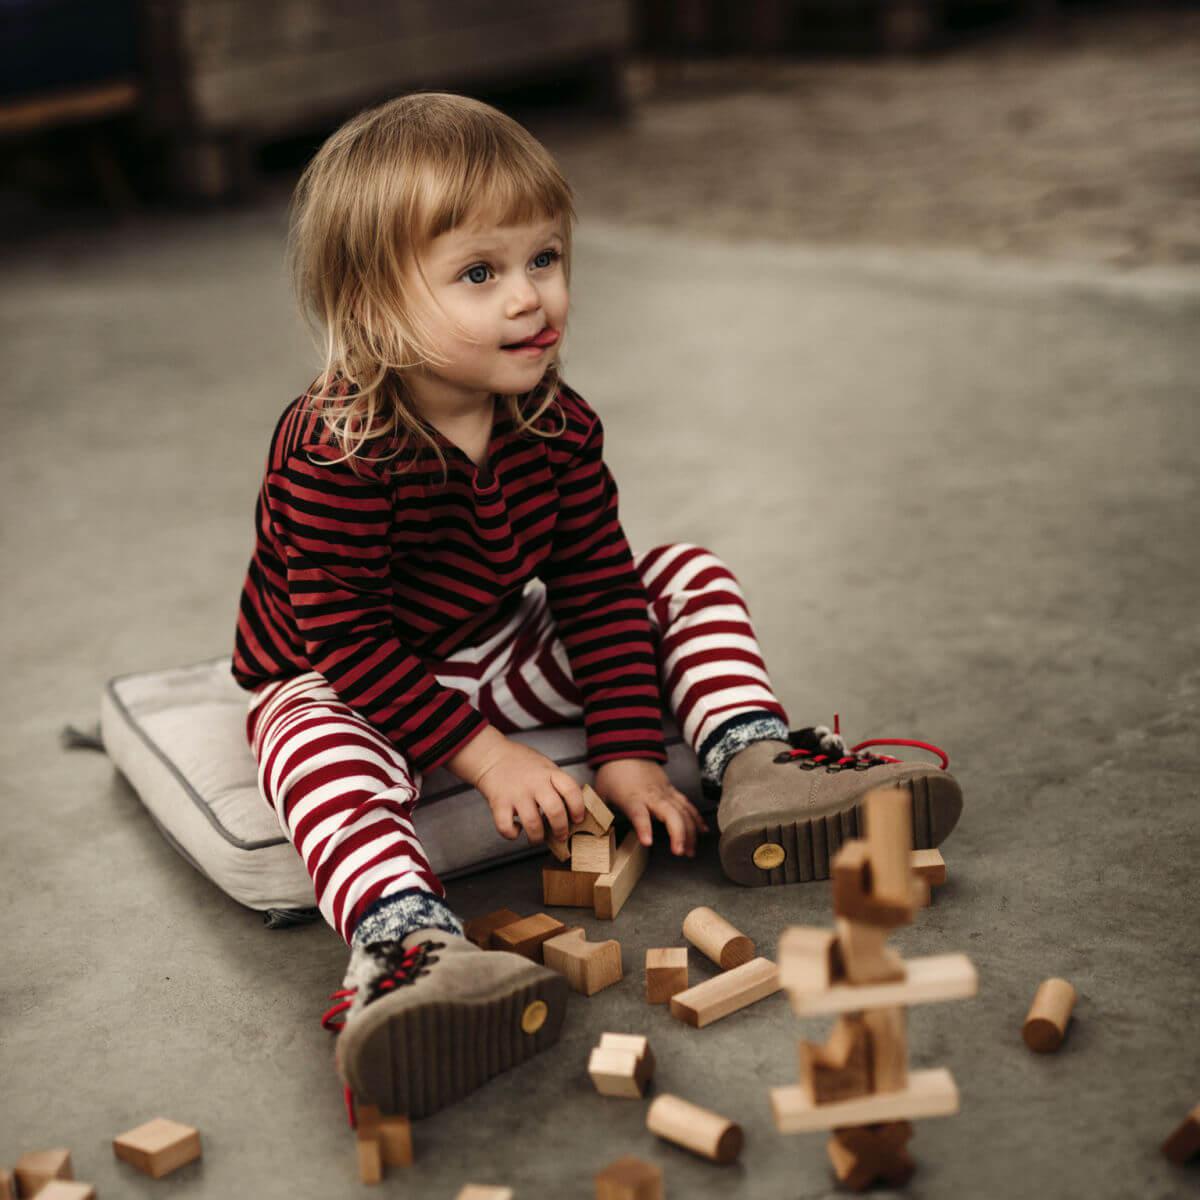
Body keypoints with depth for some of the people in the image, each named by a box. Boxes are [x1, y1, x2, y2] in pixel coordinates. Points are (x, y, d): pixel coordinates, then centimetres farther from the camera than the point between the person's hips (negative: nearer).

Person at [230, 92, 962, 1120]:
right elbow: (345, 636, -26)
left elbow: (597, 585, -5)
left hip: (505, 657, 6)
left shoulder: (559, 427, -9)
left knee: (690, 577, 0)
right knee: (322, 746, -41)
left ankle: (755, 764, -10)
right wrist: (481, 753, -29)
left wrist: (629, 749, -12)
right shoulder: (334, 454, -28)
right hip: (339, 682, -5)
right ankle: (403, 938, -63)